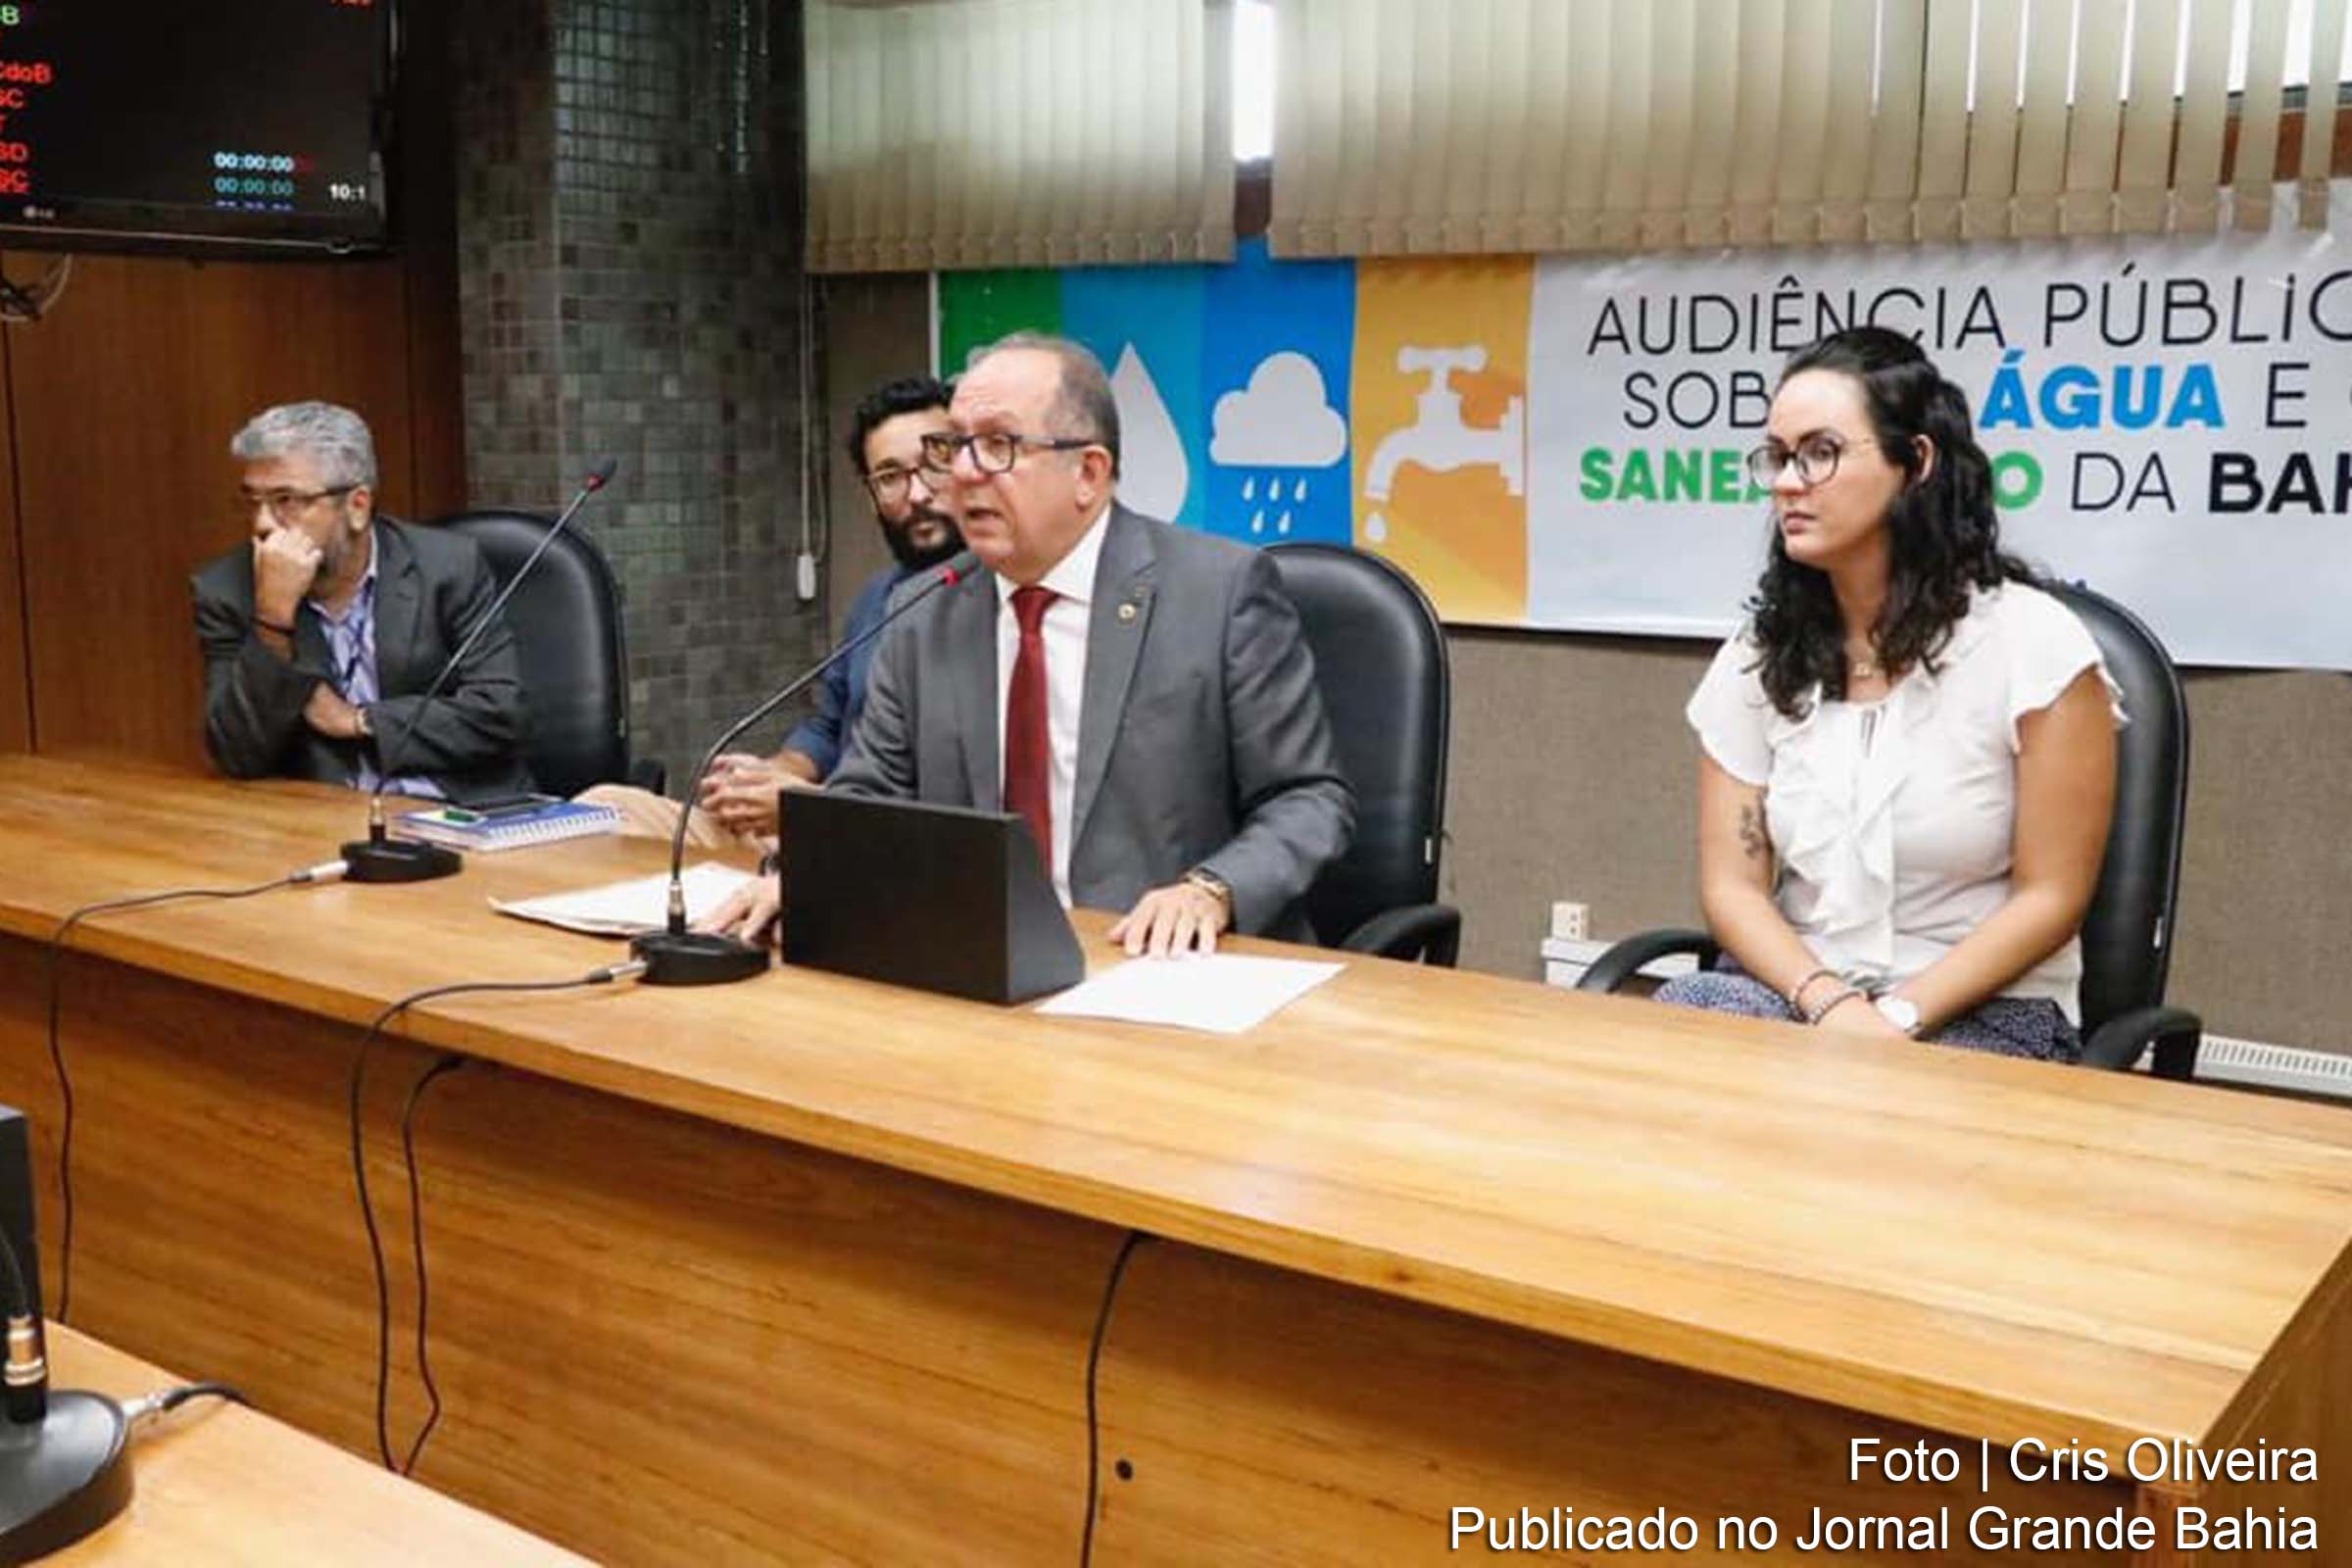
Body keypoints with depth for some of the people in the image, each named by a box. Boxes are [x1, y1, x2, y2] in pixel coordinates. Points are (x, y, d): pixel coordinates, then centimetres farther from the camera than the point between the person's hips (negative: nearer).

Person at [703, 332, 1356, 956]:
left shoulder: (1223, 591, -4)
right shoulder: (923, 630, 9)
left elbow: (1312, 799, -3)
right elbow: (866, 797, 13)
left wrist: (1210, 891, -21)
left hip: (1167, 971, -2)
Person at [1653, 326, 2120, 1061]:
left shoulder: (2030, 642, -8)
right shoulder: (1756, 658, 4)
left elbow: (2050, 897, -8)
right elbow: (1731, 885, 0)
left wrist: (1898, 1019, -16)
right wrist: (1831, 1005, -17)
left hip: (1986, 1017, -3)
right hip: (1799, 1000, 4)